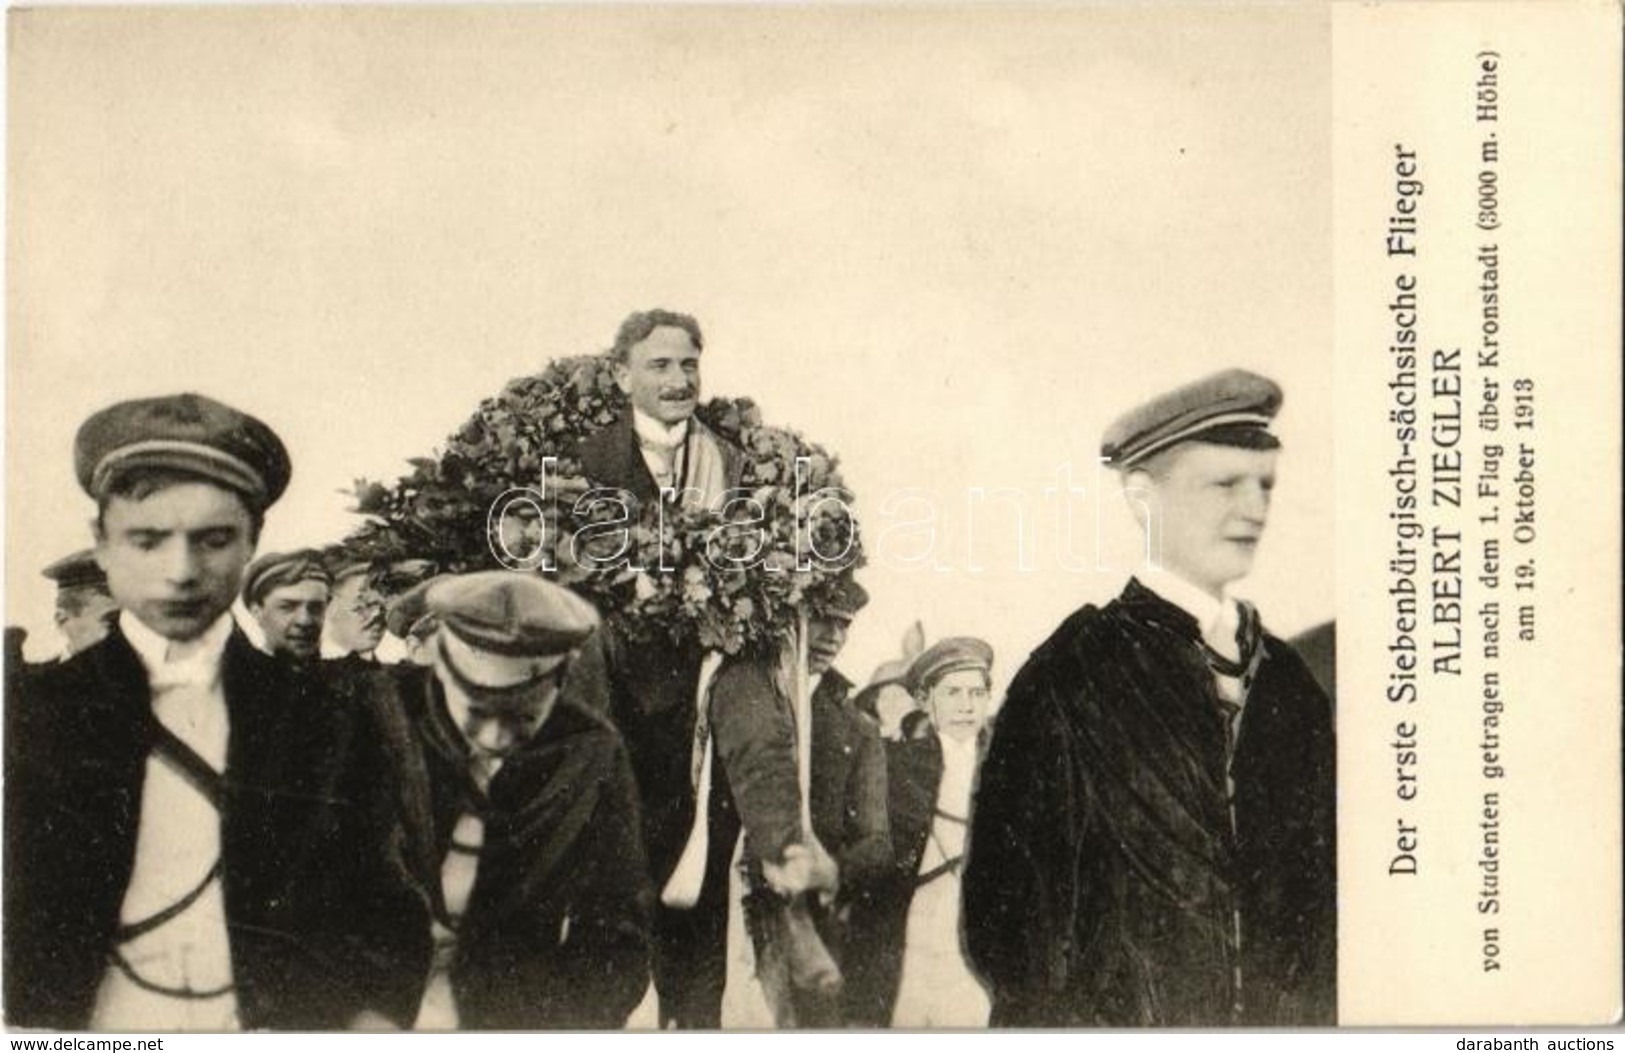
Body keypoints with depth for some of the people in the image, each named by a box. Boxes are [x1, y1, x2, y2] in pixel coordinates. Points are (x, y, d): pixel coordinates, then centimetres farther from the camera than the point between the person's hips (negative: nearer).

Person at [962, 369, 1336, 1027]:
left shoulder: (1288, 682, 8)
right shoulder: (1068, 677, -8)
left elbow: (1319, 893, 11)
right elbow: (1006, 918, -8)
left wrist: (1315, 1013, 1)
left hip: (1288, 1025, 4)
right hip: (1107, 1026, -4)